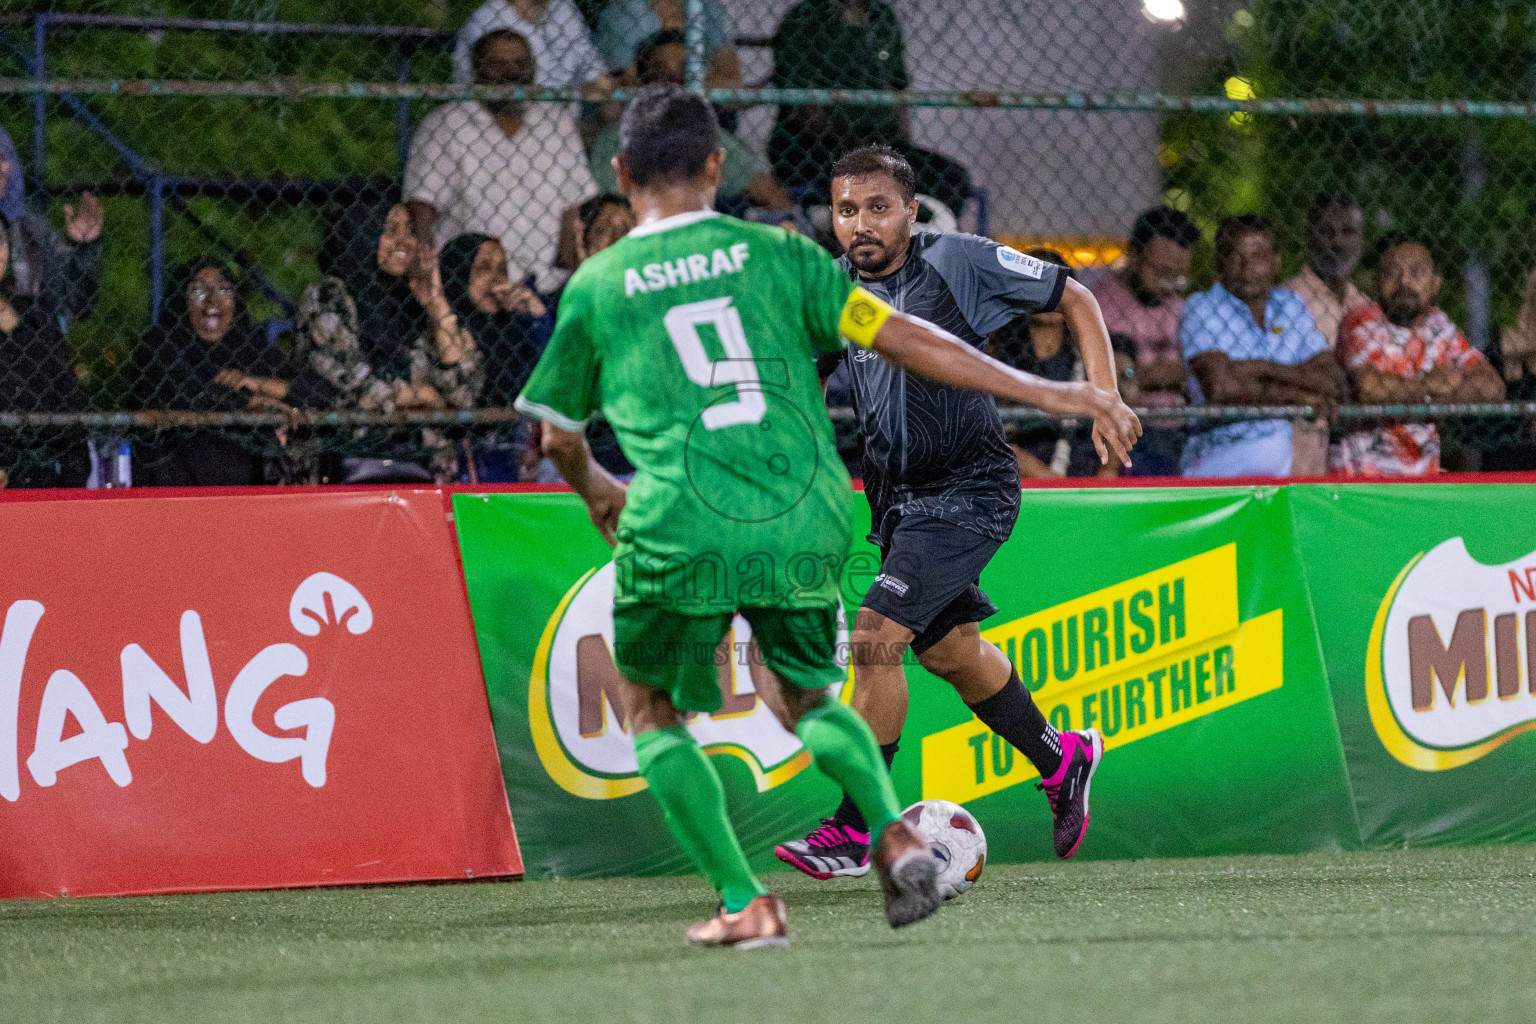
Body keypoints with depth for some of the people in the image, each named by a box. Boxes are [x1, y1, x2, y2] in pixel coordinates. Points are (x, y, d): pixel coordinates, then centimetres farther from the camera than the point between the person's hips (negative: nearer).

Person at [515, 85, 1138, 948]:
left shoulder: (596, 286, 10)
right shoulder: (775, 253, 10)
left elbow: (560, 433, 22)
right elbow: (902, 339, 5)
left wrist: (597, 491, 45)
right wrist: (1045, 393, 9)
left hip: (683, 533, -2)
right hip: (806, 522, 2)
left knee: (654, 712, 20)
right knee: (806, 697, 25)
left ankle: (743, 902, 6)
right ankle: (894, 833, -3)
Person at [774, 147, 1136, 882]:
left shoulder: (959, 262, -14)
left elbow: (1073, 298, -3)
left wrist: (1105, 396, -11)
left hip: (970, 490, -7)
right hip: (899, 500, 7)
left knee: (876, 636, -19)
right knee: (948, 650, 19)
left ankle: (854, 829, -13)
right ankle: (1060, 759, 44)